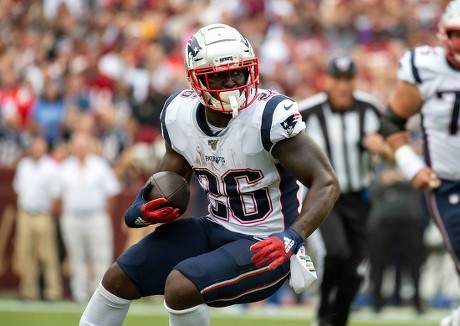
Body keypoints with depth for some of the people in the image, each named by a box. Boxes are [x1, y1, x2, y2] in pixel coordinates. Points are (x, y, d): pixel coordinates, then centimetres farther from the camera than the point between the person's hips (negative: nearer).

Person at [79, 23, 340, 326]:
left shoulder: (269, 116, -24)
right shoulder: (180, 113, -4)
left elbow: (327, 183, -23)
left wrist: (292, 238, -36)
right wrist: (142, 210, -8)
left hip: (265, 247, -7)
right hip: (216, 230, 7)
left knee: (181, 286, -27)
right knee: (121, 278, 5)